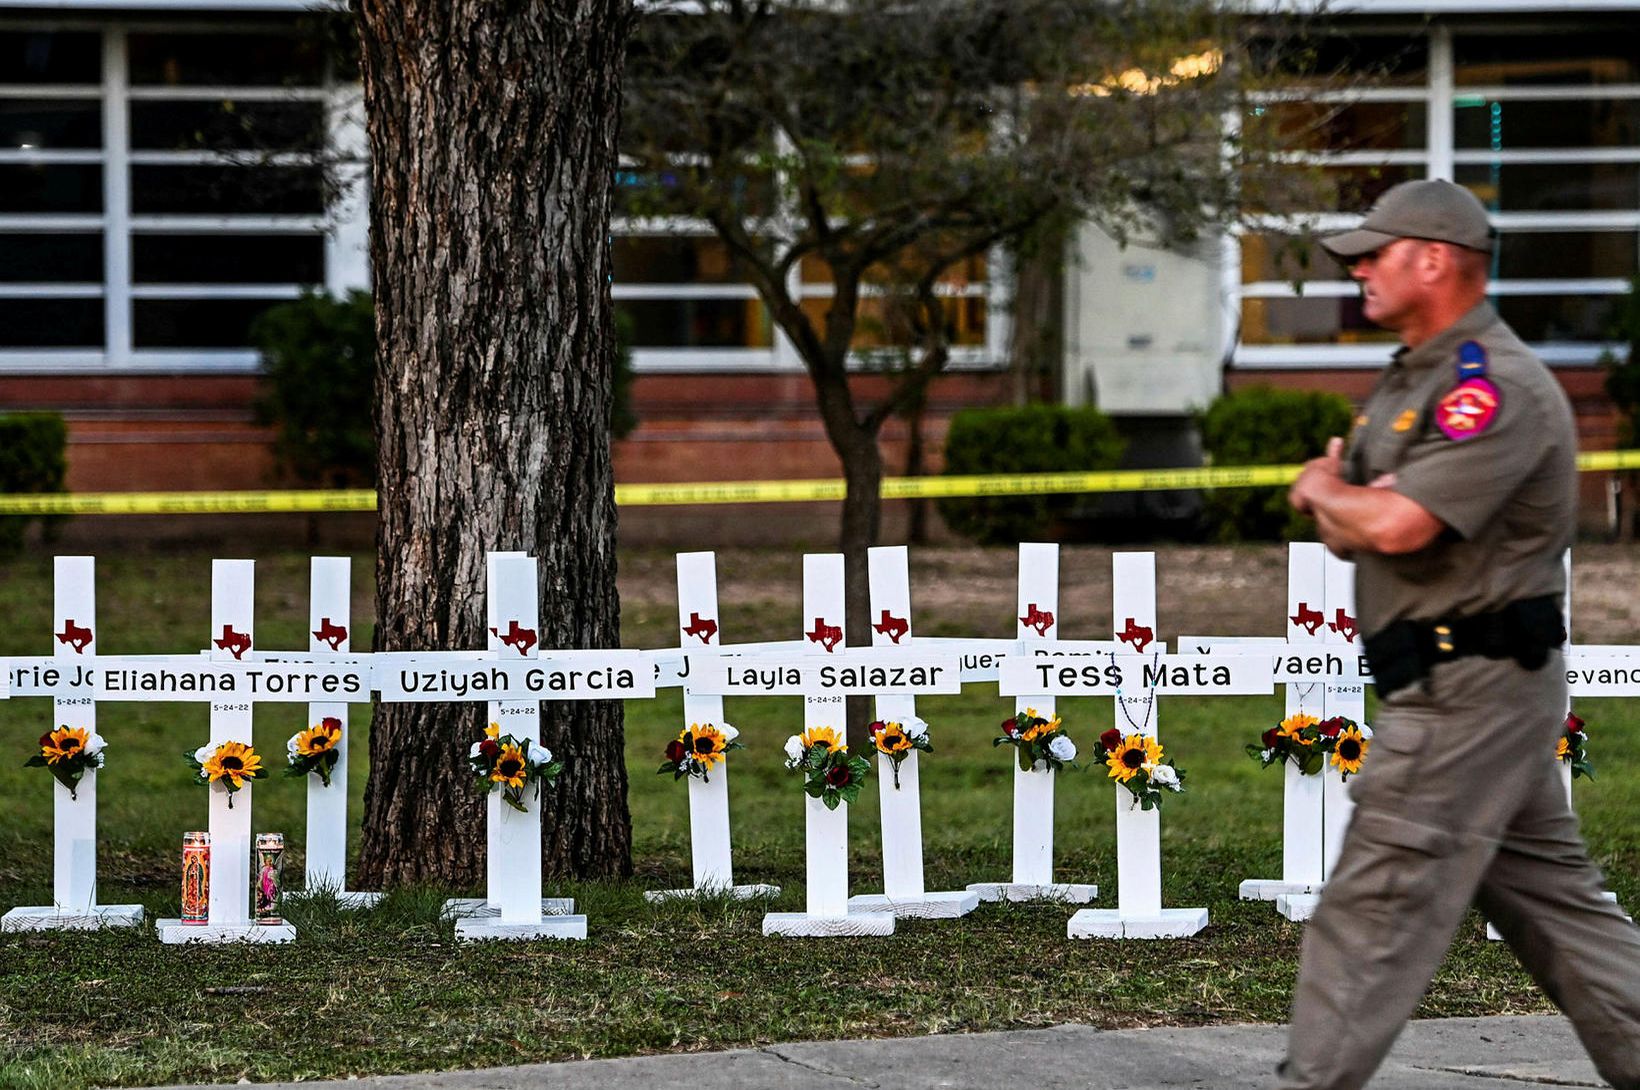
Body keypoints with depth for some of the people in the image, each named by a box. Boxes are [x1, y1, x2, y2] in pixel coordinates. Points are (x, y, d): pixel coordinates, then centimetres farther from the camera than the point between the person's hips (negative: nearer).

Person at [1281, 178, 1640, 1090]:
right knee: (1551, 897, 13)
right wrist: (1339, 498, -7)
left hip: (1467, 687, -10)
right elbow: (1352, 531, 17)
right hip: (1475, 682, 10)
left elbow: (1396, 527, -26)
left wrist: (1326, 490, -6)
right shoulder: (1413, 381, 17)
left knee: (1379, 904, -7)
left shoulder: (1495, 384, -17)